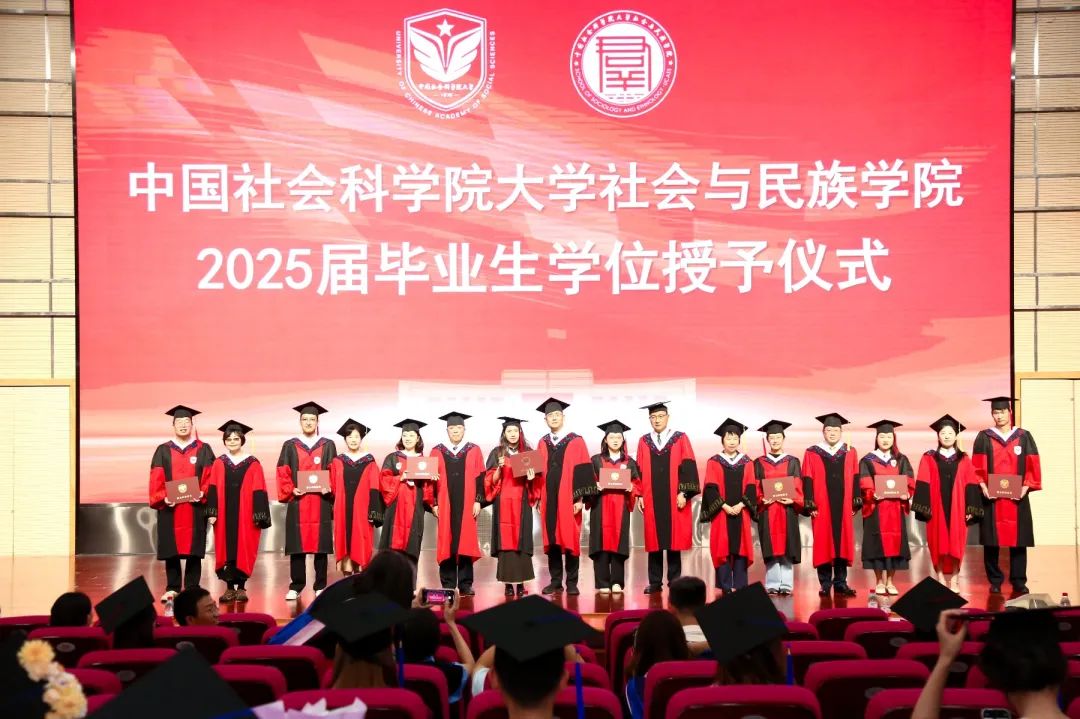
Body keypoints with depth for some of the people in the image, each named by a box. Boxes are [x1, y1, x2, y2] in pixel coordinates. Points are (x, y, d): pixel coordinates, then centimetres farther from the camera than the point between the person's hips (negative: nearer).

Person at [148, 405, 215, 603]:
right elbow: (156, 480, 3)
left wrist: (203, 494, -14)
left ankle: (192, 589, 6)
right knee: (171, 549, 2)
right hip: (170, 508, 1)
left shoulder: (203, 450, 7)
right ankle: (172, 588, 9)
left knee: (194, 549, 1)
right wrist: (163, 497, -11)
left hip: (195, 508, -1)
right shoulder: (163, 451, 9)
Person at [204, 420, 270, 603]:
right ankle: (229, 587, 10)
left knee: (243, 549, 0)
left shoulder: (252, 464, 1)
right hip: (224, 515, 2)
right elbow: (212, 490, 4)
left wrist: (259, 516, -7)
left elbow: (258, 491, -1)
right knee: (226, 549, 3)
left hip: (245, 515, -2)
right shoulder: (218, 464, 6)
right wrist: (212, 512, -5)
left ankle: (241, 587, 9)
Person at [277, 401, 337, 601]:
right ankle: (295, 587, 6)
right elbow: (283, 474, 5)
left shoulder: (328, 446, 9)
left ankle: (320, 587, 8)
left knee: (320, 545, 1)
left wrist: (329, 488, -11)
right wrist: (291, 490, -10)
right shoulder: (290, 446, 9)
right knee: (297, 547, 0)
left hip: (321, 503, 0)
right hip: (297, 503, 0)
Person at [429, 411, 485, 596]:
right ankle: (448, 585, 6)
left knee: (466, 542, 1)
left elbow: (480, 477, 4)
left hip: (467, 505, 0)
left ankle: (465, 585, 6)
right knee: (446, 544, 1)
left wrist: (478, 501, -5)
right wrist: (434, 503, -2)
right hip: (445, 505, 0)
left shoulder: (474, 450, 6)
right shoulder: (437, 452, 6)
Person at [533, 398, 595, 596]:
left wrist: (580, 498, -11)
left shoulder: (576, 442, 1)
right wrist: (538, 497, 5)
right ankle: (555, 581, 12)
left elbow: (583, 471, -4)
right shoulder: (542, 444, 12)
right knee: (551, 540, 5)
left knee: (570, 540, 0)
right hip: (548, 500, 3)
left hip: (568, 500, -3)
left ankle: (572, 582, 6)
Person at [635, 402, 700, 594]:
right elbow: (639, 470, 9)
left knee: (674, 540, 0)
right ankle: (655, 582, 8)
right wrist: (640, 495, 1)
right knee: (654, 540, 3)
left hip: (674, 500, -2)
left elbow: (688, 467, -2)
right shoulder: (644, 442, 10)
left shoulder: (681, 439, 4)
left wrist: (683, 493, -11)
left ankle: (674, 581, 8)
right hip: (651, 499, 2)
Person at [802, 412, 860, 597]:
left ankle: (841, 582, 10)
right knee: (823, 545, 0)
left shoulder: (850, 453, 10)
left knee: (843, 543, 3)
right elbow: (808, 481, 0)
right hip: (822, 508, -2)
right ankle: (825, 584, 7)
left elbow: (855, 480, 9)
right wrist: (810, 506, -7)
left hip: (843, 508, 2)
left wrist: (855, 504, 2)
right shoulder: (812, 454, 3)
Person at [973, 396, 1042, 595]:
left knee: (1018, 539, 2)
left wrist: (1025, 487, -9)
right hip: (991, 497, -1)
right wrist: (983, 487, -13)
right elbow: (977, 467, 0)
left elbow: (1032, 466, 4)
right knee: (992, 540, 0)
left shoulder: (1024, 437, 7)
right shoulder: (984, 438, 4)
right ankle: (995, 581, 8)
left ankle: (1018, 581, 9)